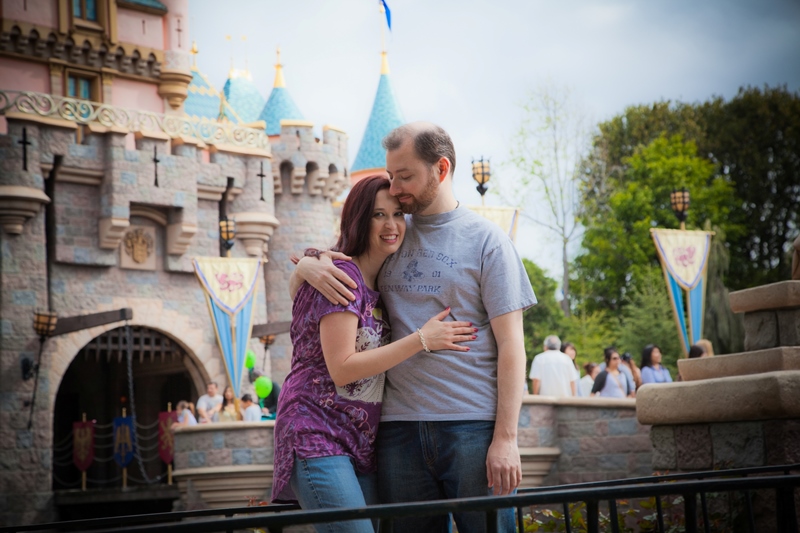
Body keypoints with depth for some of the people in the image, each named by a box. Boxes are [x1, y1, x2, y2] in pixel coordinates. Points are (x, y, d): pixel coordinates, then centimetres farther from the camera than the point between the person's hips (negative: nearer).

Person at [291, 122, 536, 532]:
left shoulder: (485, 240, 2)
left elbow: (510, 344, -2)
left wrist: (506, 437, -11)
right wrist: (309, 267, -3)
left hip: (473, 425, -4)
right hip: (400, 426, 4)